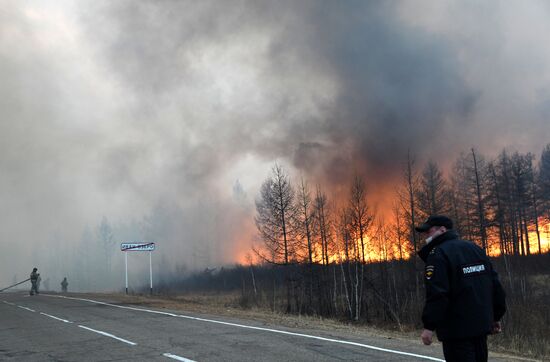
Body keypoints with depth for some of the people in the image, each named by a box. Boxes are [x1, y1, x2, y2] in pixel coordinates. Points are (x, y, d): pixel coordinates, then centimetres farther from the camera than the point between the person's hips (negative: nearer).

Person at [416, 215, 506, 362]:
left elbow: (437, 294, -22)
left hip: (457, 329, -8)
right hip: (481, 325, 8)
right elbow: (495, 285, 14)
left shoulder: (438, 254, -12)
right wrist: (496, 316, 20)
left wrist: (429, 326, -18)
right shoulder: (475, 248, 14)